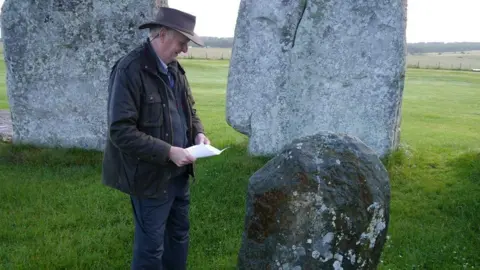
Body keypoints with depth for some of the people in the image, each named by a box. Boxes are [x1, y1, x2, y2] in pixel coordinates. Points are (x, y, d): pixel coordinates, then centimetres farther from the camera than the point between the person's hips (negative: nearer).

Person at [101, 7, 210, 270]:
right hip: (151, 176, -8)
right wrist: (168, 152, -26)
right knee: (151, 246, 8)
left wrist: (198, 132, -3)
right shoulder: (129, 70, -20)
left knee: (179, 234, 23)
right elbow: (120, 131, -24)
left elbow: (188, 108, 18)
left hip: (179, 172, 8)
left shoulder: (173, 67, 5)